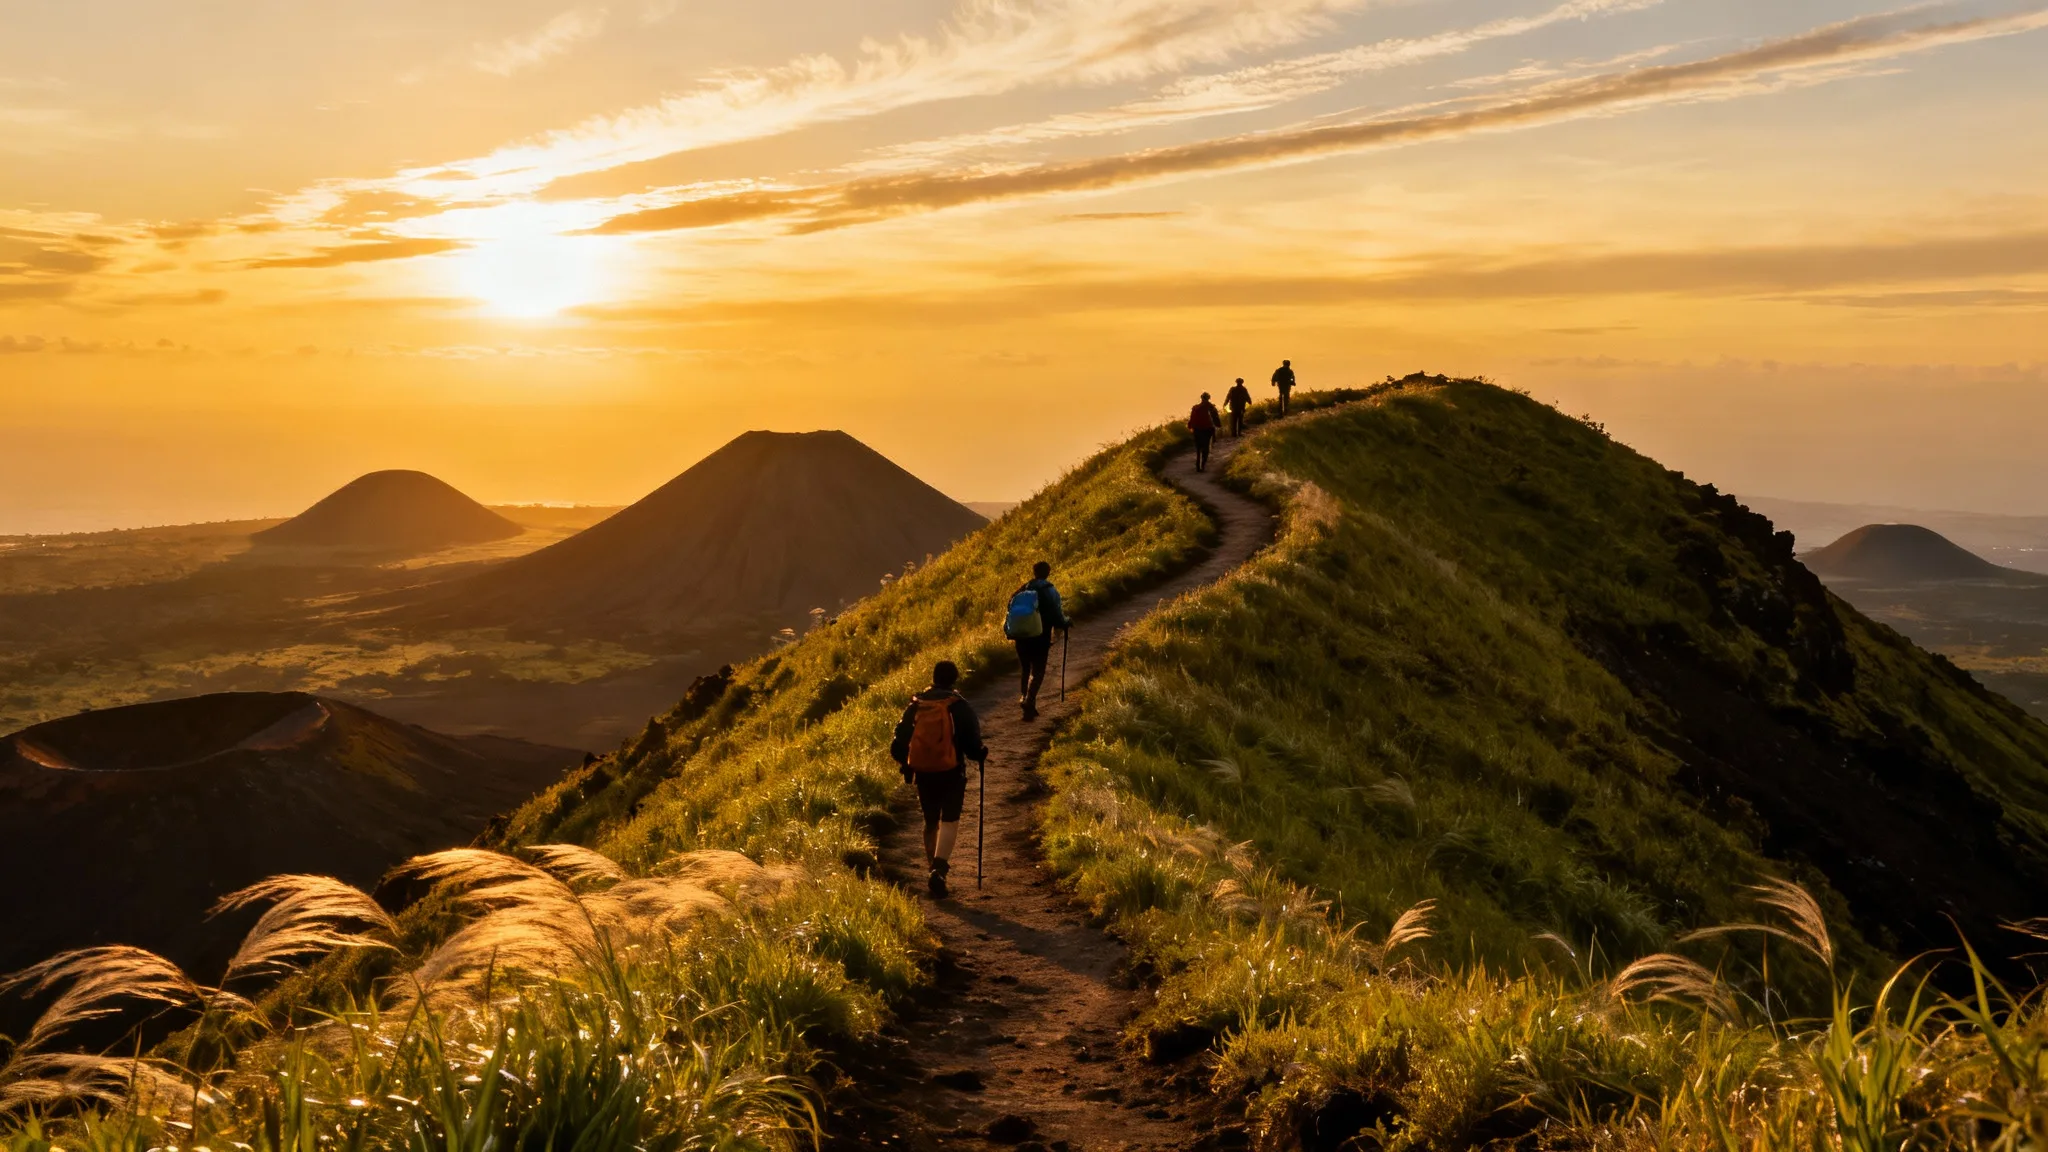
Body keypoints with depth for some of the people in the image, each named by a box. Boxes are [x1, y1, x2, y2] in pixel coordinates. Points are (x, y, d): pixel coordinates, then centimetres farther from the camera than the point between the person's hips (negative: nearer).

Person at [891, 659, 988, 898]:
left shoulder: (916, 705, 3)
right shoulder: (960, 706, -7)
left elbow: (898, 743, 5)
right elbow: (973, 745, -9)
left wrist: (907, 765, 21)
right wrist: (981, 755, 13)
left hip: (923, 773, 3)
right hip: (951, 773, -3)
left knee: (930, 822, 19)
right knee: (949, 821, 0)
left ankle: (933, 865, 30)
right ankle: (939, 868, -19)